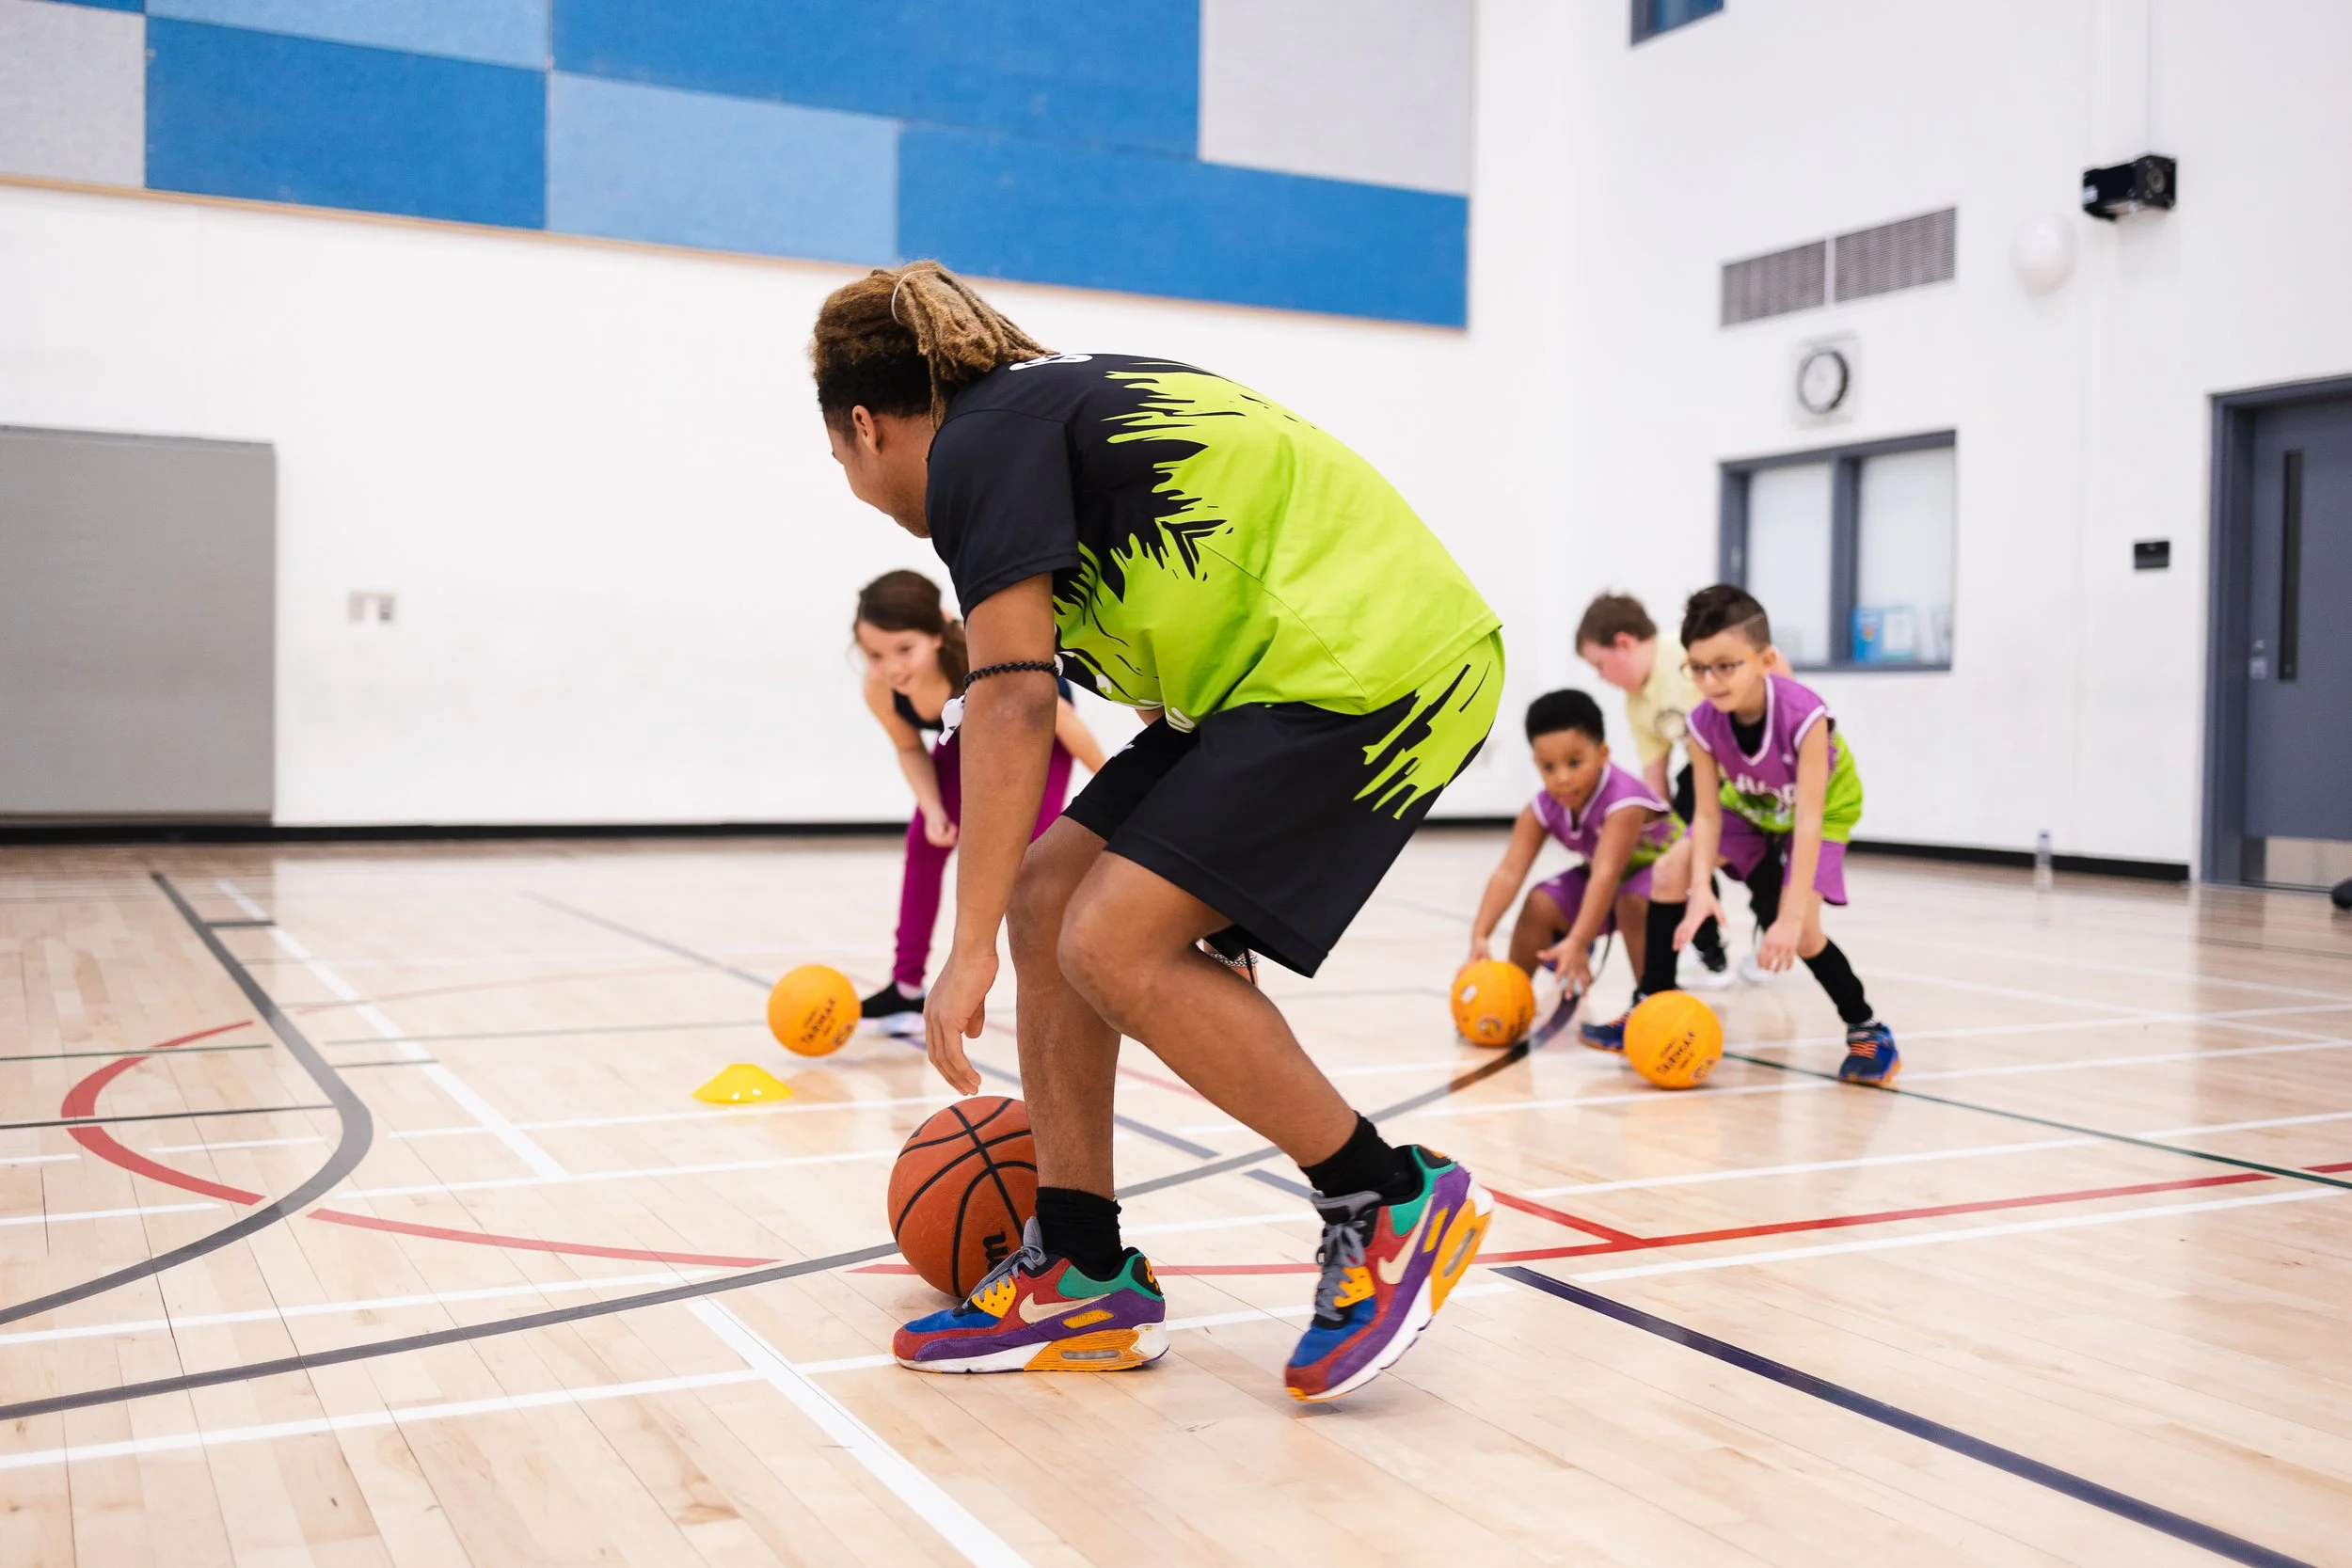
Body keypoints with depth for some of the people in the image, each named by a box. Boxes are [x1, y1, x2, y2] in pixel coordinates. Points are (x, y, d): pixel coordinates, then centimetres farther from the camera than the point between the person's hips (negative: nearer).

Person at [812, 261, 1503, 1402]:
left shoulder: (979, 444, -6)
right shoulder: (1058, 404, 22)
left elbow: (1011, 704, -16)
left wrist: (967, 951, -14)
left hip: (1374, 664, -10)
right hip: (1282, 675, 10)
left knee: (1115, 944, -16)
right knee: (1049, 893, 6)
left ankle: (1396, 1204, -1)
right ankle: (1082, 1282, 10)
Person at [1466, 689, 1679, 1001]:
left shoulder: (1624, 801, -37)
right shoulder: (1543, 809, -19)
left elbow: (1606, 875, -48)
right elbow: (1508, 873, -27)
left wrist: (1577, 943, -58)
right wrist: (1480, 936, -41)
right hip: (1603, 879, 6)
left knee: (1633, 903, -36)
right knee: (1541, 902, -14)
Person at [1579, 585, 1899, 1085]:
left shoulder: (1804, 716, -39)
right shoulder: (1704, 724, -26)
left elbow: (1808, 821, -39)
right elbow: (1709, 814, -22)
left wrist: (1791, 917, -43)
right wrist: (1700, 888, -38)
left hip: (1824, 813, -5)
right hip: (1748, 809, 5)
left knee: (1799, 931, -21)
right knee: (1671, 870, -13)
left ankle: (1867, 1030, 2)